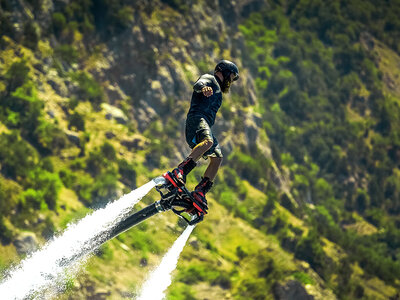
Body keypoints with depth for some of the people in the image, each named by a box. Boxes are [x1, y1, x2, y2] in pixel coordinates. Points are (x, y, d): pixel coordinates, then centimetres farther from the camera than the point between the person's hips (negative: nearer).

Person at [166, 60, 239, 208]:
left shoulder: (217, 89, 37)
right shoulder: (209, 79, 10)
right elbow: (198, 84, -15)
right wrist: (203, 88, -38)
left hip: (205, 124, 9)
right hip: (197, 118, -9)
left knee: (217, 158, -5)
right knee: (208, 141, -37)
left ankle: (200, 192, -10)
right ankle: (180, 171, -49)